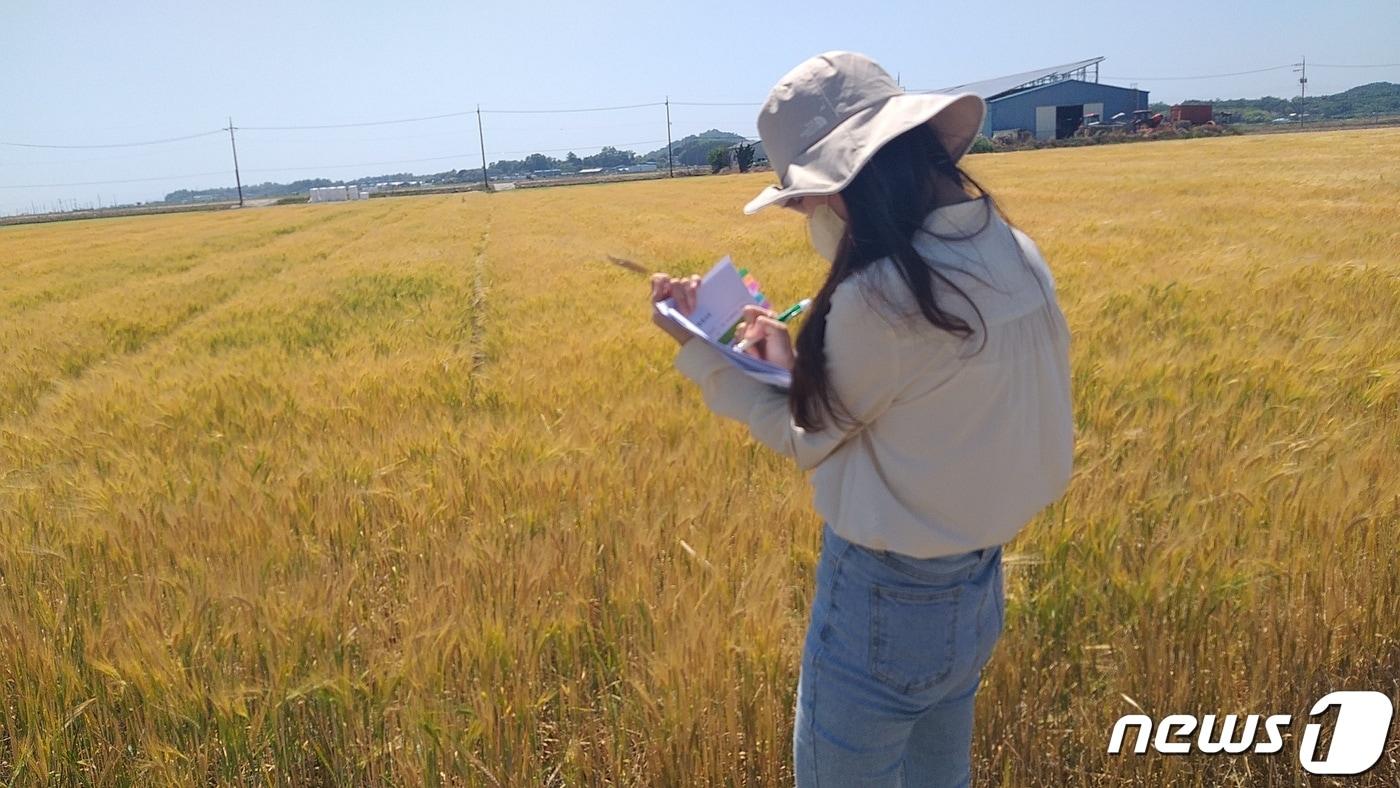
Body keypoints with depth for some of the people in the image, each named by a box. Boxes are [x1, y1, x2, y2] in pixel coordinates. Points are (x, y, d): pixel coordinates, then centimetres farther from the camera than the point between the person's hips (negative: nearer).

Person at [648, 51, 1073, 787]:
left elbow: (808, 439, -11)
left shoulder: (879, 296, -28)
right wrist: (805, 364, 9)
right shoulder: (1017, 254, -2)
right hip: (976, 584, 8)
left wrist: (696, 346, -4)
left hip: (884, 597, -8)